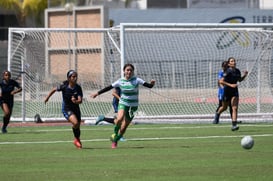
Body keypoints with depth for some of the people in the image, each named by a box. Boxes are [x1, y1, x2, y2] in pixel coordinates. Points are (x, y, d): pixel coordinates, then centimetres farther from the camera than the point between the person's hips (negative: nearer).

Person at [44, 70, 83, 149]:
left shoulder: (78, 88, -13)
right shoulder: (64, 86, -17)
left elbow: (80, 100, -19)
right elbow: (54, 89, 2)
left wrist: (76, 101, -41)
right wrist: (47, 97, 13)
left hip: (76, 109, 3)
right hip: (66, 109, -3)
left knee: (78, 127, 12)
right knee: (75, 123, -26)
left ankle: (77, 140, 44)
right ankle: (76, 139, -1)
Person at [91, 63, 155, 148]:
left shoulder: (136, 80, -7)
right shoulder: (120, 81, -3)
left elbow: (148, 85, -13)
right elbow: (109, 88, 3)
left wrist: (151, 83, -35)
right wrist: (97, 93, 2)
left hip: (133, 106, 0)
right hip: (123, 103, 0)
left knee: (124, 127, 1)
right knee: (119, 118, -31)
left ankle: (115, 140, 23)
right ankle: (115, 133, -5)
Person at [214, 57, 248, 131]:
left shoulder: (237, 71, 1)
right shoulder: (228, 72, -17)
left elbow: (240, 80, 19)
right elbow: (221, 81, -22)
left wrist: (244, 76, 0)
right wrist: (230, 85, -29)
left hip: (234, 91, 4)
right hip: (227, 91, -3)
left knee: (235, 108, -12)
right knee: (224, 107, 16)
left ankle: (234, 125, -18)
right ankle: (217, 114, 49)